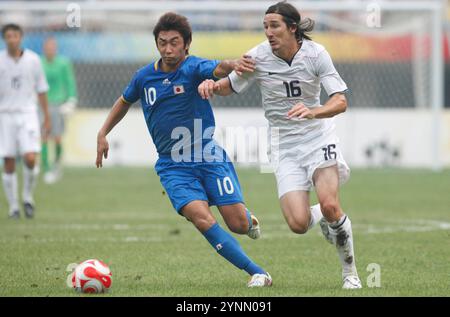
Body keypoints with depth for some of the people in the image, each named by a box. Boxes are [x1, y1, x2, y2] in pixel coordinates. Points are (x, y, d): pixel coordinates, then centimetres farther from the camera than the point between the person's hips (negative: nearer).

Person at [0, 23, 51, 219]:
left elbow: (41, 89, 10)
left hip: (28, 115, 0)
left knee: (30, 159, -15)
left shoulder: (33, 60, 3)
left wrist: (47, 117, 10)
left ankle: (28, 197, 9)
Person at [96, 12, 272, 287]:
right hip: (173, 166, 2)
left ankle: (250, 220, 35)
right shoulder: (144, 77, 4)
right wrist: (103, 134, 22)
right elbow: (125, 101, 25)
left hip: (210, 158, -2)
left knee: (238, 223, -8)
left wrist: (231, 65, -57)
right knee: (202, 218, -22)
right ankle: (257, 273, -16)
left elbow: (216, 69, -34)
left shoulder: (194, 67, -10)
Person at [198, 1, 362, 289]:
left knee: (330, 206, -24)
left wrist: (312, 112, -38)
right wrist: (212, 84, -17)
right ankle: (326, 217, 23)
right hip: (284, 145, 1)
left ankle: (350, 272, 0)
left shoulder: (315, 53, -12)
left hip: (318, 136, -1)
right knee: (298, 224, -16)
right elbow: (228, 86, 7)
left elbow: (340, 102, -18)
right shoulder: (258, 57, -9)